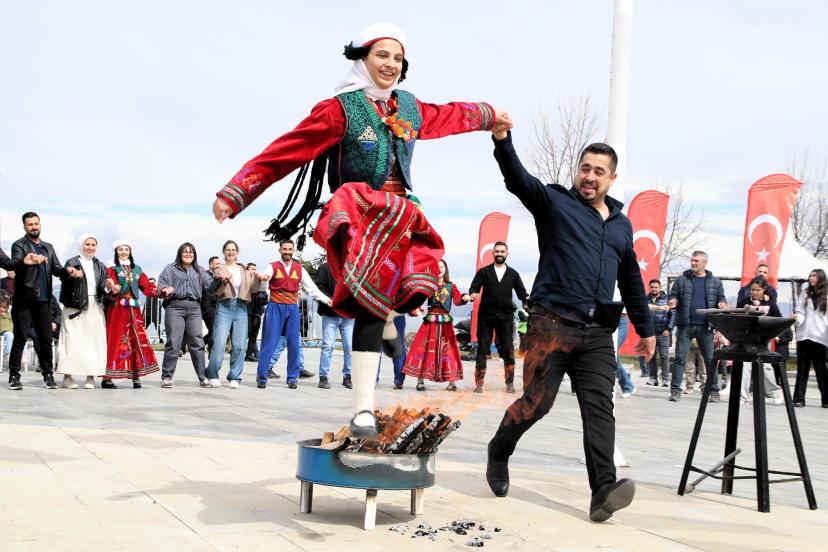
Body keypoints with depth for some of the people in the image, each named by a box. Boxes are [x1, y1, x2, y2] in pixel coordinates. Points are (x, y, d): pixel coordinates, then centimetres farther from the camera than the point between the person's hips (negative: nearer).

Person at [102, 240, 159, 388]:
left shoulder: (137, 270, 17)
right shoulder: (112, 269, 4)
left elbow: (147, 286, 10)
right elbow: (111, 287, -11)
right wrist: (113, 290, -34)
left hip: (134, 310, 4)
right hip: (117, 309, -4)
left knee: (137, 340, -1)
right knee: (114, 341, -6)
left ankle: (136, 376, 3)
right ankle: (107, 378, -3)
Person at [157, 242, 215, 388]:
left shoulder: (200, 271, 21)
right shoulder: (171, 268, 13)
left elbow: (209, 286, 11)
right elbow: (162, 284, 5)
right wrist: (164, 290, -17)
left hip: (194, 308, 2)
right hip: (175, 307, -2)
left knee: (197, 343, -2)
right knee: (173, 343, -6)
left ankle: (203, 377, 2)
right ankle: (166, 377, 0)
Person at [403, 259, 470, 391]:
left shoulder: (451, 286, 10)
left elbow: (457, 300, -6)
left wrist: (465, 298, -26)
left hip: (445, 322, 0)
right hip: (430, 321, 0)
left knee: (447, 350, -1)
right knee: (424, 348, -4)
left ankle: (452, 382, 1)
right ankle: (420, 381, 0)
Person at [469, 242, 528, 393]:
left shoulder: (513, 274, 12)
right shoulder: (483, 272, 8)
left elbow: (521, 292, 10)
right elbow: (474, 287, 1)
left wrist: (527, 299, -12)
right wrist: (473, 294, -22)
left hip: (505, 316, 1)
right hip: (486, 316, -1)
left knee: (508, 350, -2)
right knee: (482, 349, -1)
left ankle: (510, 383, 6)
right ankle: (479, 384, 3)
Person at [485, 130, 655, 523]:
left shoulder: (621, 224, 21)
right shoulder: (554, 202, 5)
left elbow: (632, 280, 28)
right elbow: (518, 179, -13)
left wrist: (645, 328, 28)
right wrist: (502, 141, -32)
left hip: (598, 333, 4)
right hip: (553, 323, -4)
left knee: (599, 407, -9)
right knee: (537, 402, -4)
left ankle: (604, 491, -18)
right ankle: (499, 451, 25)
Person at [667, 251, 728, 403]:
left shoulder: (715, 282, 11)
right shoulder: (681, 280, 8)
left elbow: (721, 299, 13)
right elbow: (673, 296, 9)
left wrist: (722, 304, -10)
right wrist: (673, 302, -14)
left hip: (705, 327, 1)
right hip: (685, 326, -1)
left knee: (710, 360, 3)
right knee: (680, 358, -2)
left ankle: (714, 391, 10)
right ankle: (675, 390, 0)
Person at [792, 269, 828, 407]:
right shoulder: (805, 294, 12)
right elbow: (800, 313, 6)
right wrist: (797, 319, -16)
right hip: (803, 336, 2)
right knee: (802, 368, 1)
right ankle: (799, 398, 2)